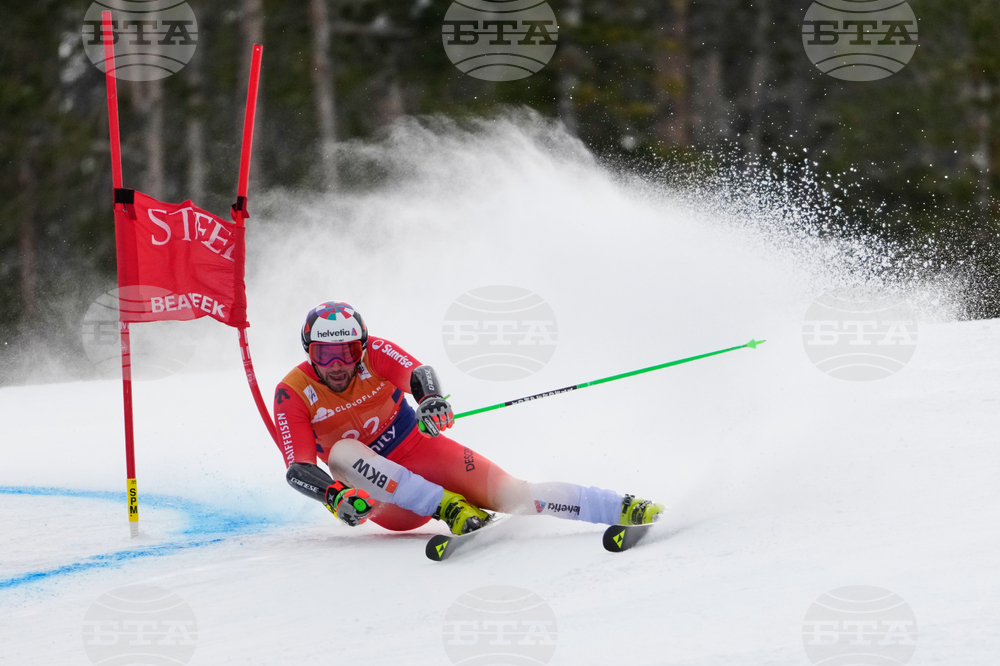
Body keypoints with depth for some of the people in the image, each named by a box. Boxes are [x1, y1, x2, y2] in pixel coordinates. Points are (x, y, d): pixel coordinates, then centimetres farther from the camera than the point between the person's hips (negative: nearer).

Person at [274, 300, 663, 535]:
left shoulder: (374, 355, -9)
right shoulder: (293, 395, -12)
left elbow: (417, 372, -26)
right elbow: (297, 469, -18)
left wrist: (431, 397, -50)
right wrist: (334, 496, -39)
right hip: (389, 504, 0)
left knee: (509, 494, -22)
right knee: (343, 452, -32)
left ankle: (625, 510, -28)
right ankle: (449, 508, -37)